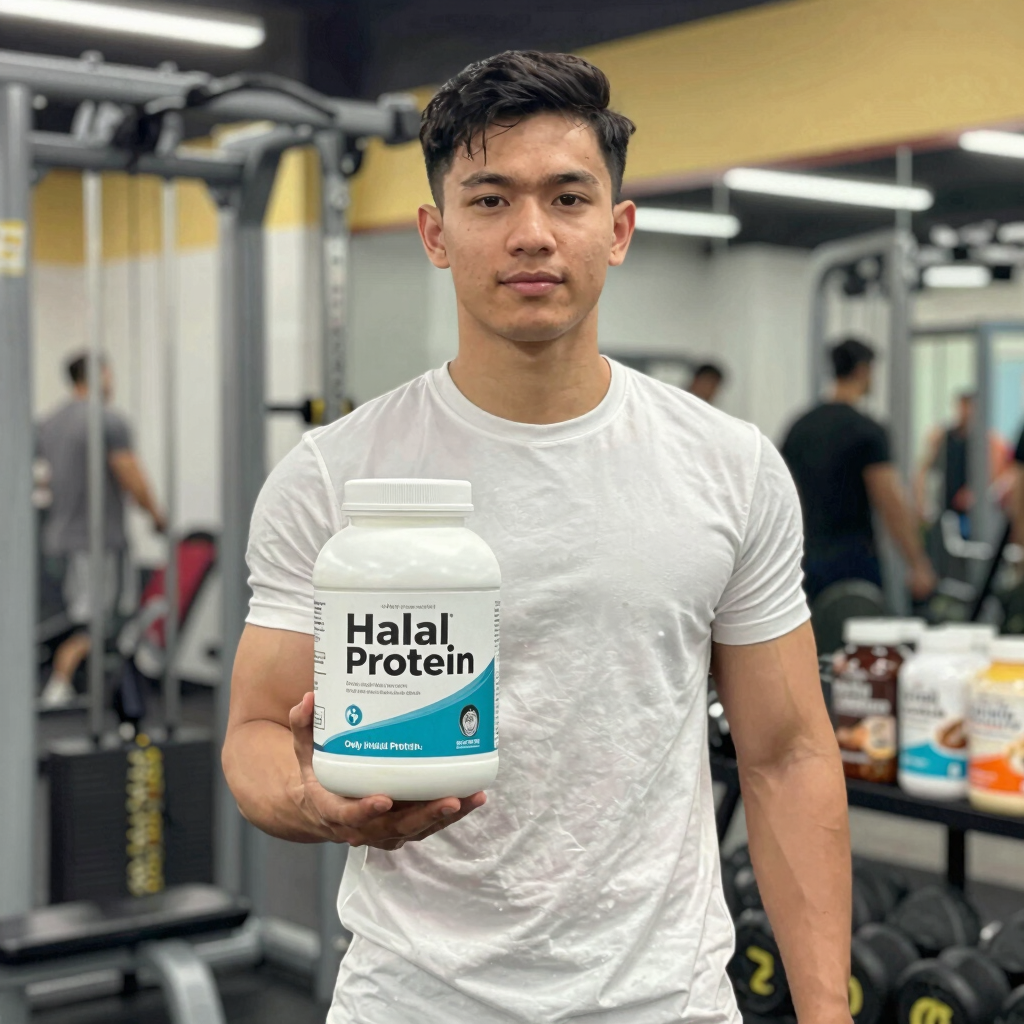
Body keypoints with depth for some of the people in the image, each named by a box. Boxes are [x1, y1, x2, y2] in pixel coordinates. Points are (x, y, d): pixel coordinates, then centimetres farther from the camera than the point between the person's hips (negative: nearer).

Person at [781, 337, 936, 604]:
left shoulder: (799, 428, 10)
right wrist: (918, 565, -11)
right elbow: (892, 504, -15)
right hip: (852, 559, -6)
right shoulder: (867, 431, -10)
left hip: (808, 559, 7)